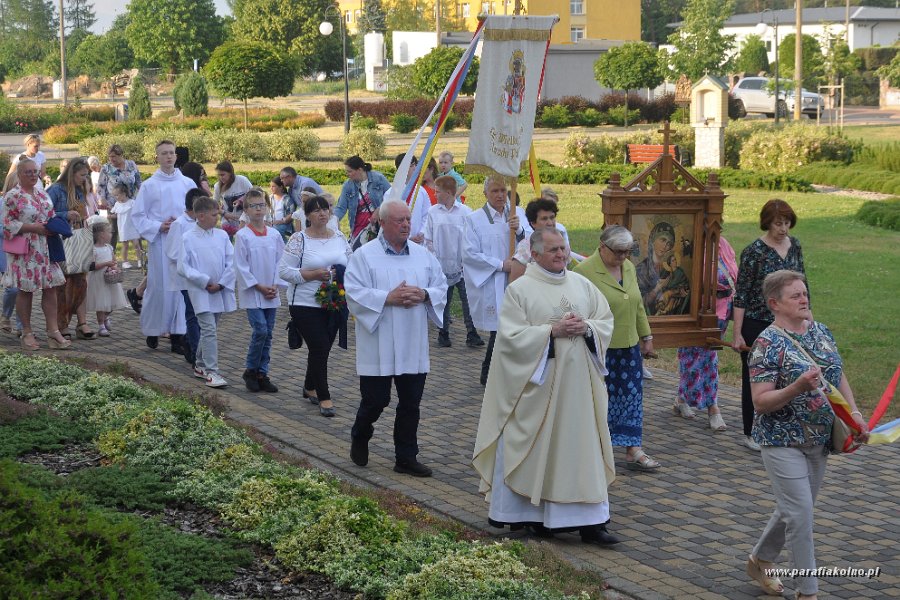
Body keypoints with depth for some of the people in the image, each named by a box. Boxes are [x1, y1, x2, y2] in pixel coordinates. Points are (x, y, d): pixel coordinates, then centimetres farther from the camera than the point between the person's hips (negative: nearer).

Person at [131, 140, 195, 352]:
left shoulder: (187, 184, 7)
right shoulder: (149, 185, 2)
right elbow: (137, 215, 3)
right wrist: (159, 227, -11)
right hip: (159, 241, -2)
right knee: (158, 286, -1)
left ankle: (177, 335, 5)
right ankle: (152, 330, 16)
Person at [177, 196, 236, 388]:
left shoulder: (222, 235, 5)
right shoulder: (188, 238, -7)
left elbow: (231, 262, 3)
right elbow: (183, 267, -9)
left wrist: (221, 283, -8)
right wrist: (205, 281, -13)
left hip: (220, 291, 5)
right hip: (200, 291, -5)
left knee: (209, 329, 15)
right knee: (209, 330, -11)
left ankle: (201, 364, 31)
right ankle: (211, 372, -11)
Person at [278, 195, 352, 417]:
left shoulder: (340, 238, 8)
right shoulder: (299, 240, -7)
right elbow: (284, 270, -10)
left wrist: (341, 274, -7)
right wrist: (313, 275, -18)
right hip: (306, 305, -5)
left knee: (322, 348, 12)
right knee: (320, 348, -9)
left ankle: (310, 387, 34)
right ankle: (324, 397, -1)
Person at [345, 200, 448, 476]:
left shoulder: (423, 255, 8)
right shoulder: (364, 256, -6)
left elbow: (441, 287, 10)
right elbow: (354, 294, -13)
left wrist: (423, 295, -11)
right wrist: (388, 298, -21)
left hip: (413, 346, 4)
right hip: (378, 347, -4)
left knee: (410, 404, 7)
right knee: (375, 400, 3)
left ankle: (406, 457, 17)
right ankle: (359, 437, 33)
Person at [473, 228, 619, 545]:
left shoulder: (582, 284, 10)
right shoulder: (520, 289, -5)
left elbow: (607, 322, 11)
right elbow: (512, 335, -12)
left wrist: (586, 327, -10)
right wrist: (552, 331, -19)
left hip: (577, 382, 4)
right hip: (536, 382, -4)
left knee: (583, 447, 2)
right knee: (534, 448, 3)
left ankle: (589, 521, 5)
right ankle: (525, 512, 19)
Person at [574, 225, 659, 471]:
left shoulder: (629, 267, 9)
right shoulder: (584, 271, -14)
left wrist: (646, 335, 18)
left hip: (629, 347, 7)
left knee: (632, 397, 5)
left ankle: (634, 451, 9)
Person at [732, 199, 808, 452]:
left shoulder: (794, 245, 5)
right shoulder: (754, 251, -12)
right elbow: (741, 294, -11)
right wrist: (737, 334, -14)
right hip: (756, 324, -5)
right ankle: (751, 433, 17)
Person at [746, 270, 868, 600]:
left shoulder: (820, 331, 5)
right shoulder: (768, 344, -17)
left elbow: (839, 376, 15)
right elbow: (760, 402, -20)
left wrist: (855, 413, 2)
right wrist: (798, 387, -33)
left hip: (818, 439, 7)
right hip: (783, 441, -7)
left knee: (795, 508, 18)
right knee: (801, 513, -8)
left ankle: (759, 560, 39)